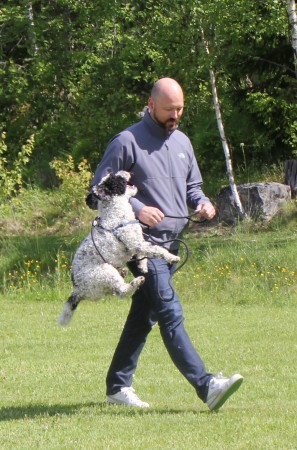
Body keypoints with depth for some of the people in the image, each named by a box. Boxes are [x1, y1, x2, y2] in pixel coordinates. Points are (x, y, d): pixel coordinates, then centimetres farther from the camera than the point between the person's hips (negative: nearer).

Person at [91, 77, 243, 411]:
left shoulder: (182, 142, 16)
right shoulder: (127, 142, -6)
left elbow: (192, 186, 27)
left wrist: (202, 203, 3)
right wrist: (136, 208, -19)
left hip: (173, 242, 8)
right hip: (143, 241, -8)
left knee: (143, 315, 12)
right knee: (170, 314, -15)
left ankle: (118, 385, 21)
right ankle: (205, 385, -25)